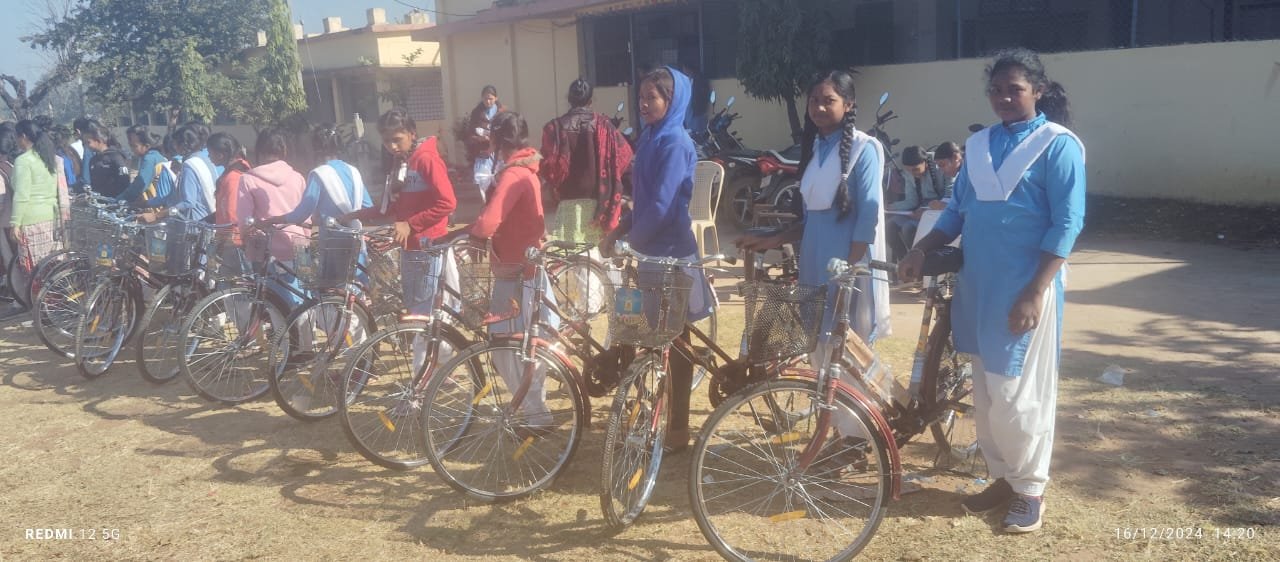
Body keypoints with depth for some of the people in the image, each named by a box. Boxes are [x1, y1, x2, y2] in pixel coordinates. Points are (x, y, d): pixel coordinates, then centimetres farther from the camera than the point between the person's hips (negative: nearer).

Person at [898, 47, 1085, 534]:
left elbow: (1066, 224, -11)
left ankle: (1030, 488, 16)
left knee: (1018, 393, -1)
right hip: (978, 285, 6)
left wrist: (1035, 293, -18)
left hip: (1025, 289, -6)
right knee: (986, 391, 12)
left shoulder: (1058, 145, -7)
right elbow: (958, 209, 15)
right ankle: (1003, 476, 26)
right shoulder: (979, 144, 10)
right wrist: (921, 251, -2)